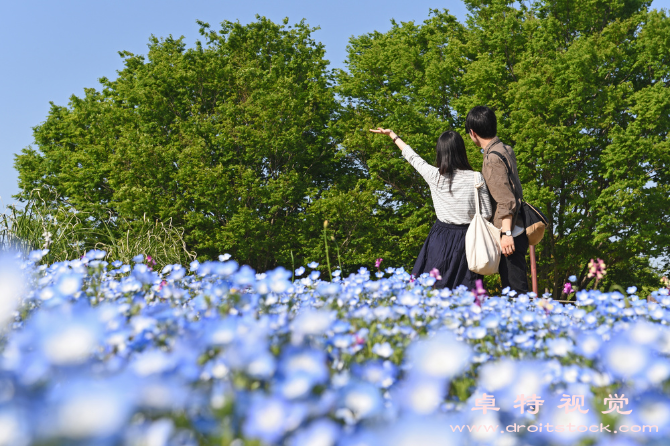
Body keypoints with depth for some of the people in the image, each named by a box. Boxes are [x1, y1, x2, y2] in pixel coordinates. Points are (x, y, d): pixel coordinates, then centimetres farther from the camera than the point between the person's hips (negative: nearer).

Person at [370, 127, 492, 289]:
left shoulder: (435, 176, -8)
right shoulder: (476, 178, -8)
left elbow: (414, 158, 10)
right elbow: (487, 214, -1)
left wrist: (393, 135, 25)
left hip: (441, 239, 0)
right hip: (467, 238, 1)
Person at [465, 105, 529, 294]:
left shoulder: (493, 158, -15)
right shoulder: (506, 150, 13)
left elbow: (506, 200, -22)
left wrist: (506, 233, -24)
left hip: (510, 235, -10)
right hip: (515, 232, 10)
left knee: (515, 289, -8)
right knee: (513, 287, 13)